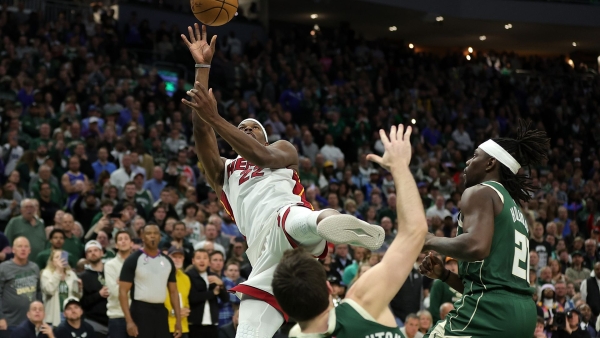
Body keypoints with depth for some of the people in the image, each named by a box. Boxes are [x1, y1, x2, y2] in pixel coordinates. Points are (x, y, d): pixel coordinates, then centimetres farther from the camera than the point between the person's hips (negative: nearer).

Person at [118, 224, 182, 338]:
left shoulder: (167, 261, 10)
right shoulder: (133, 260, -5)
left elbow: (173, 291, 15)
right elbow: (123, 292, -8)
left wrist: (178, 319, 6)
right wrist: (129, 321, -17)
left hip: (161, 311, 5)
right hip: (140, 311, -5)